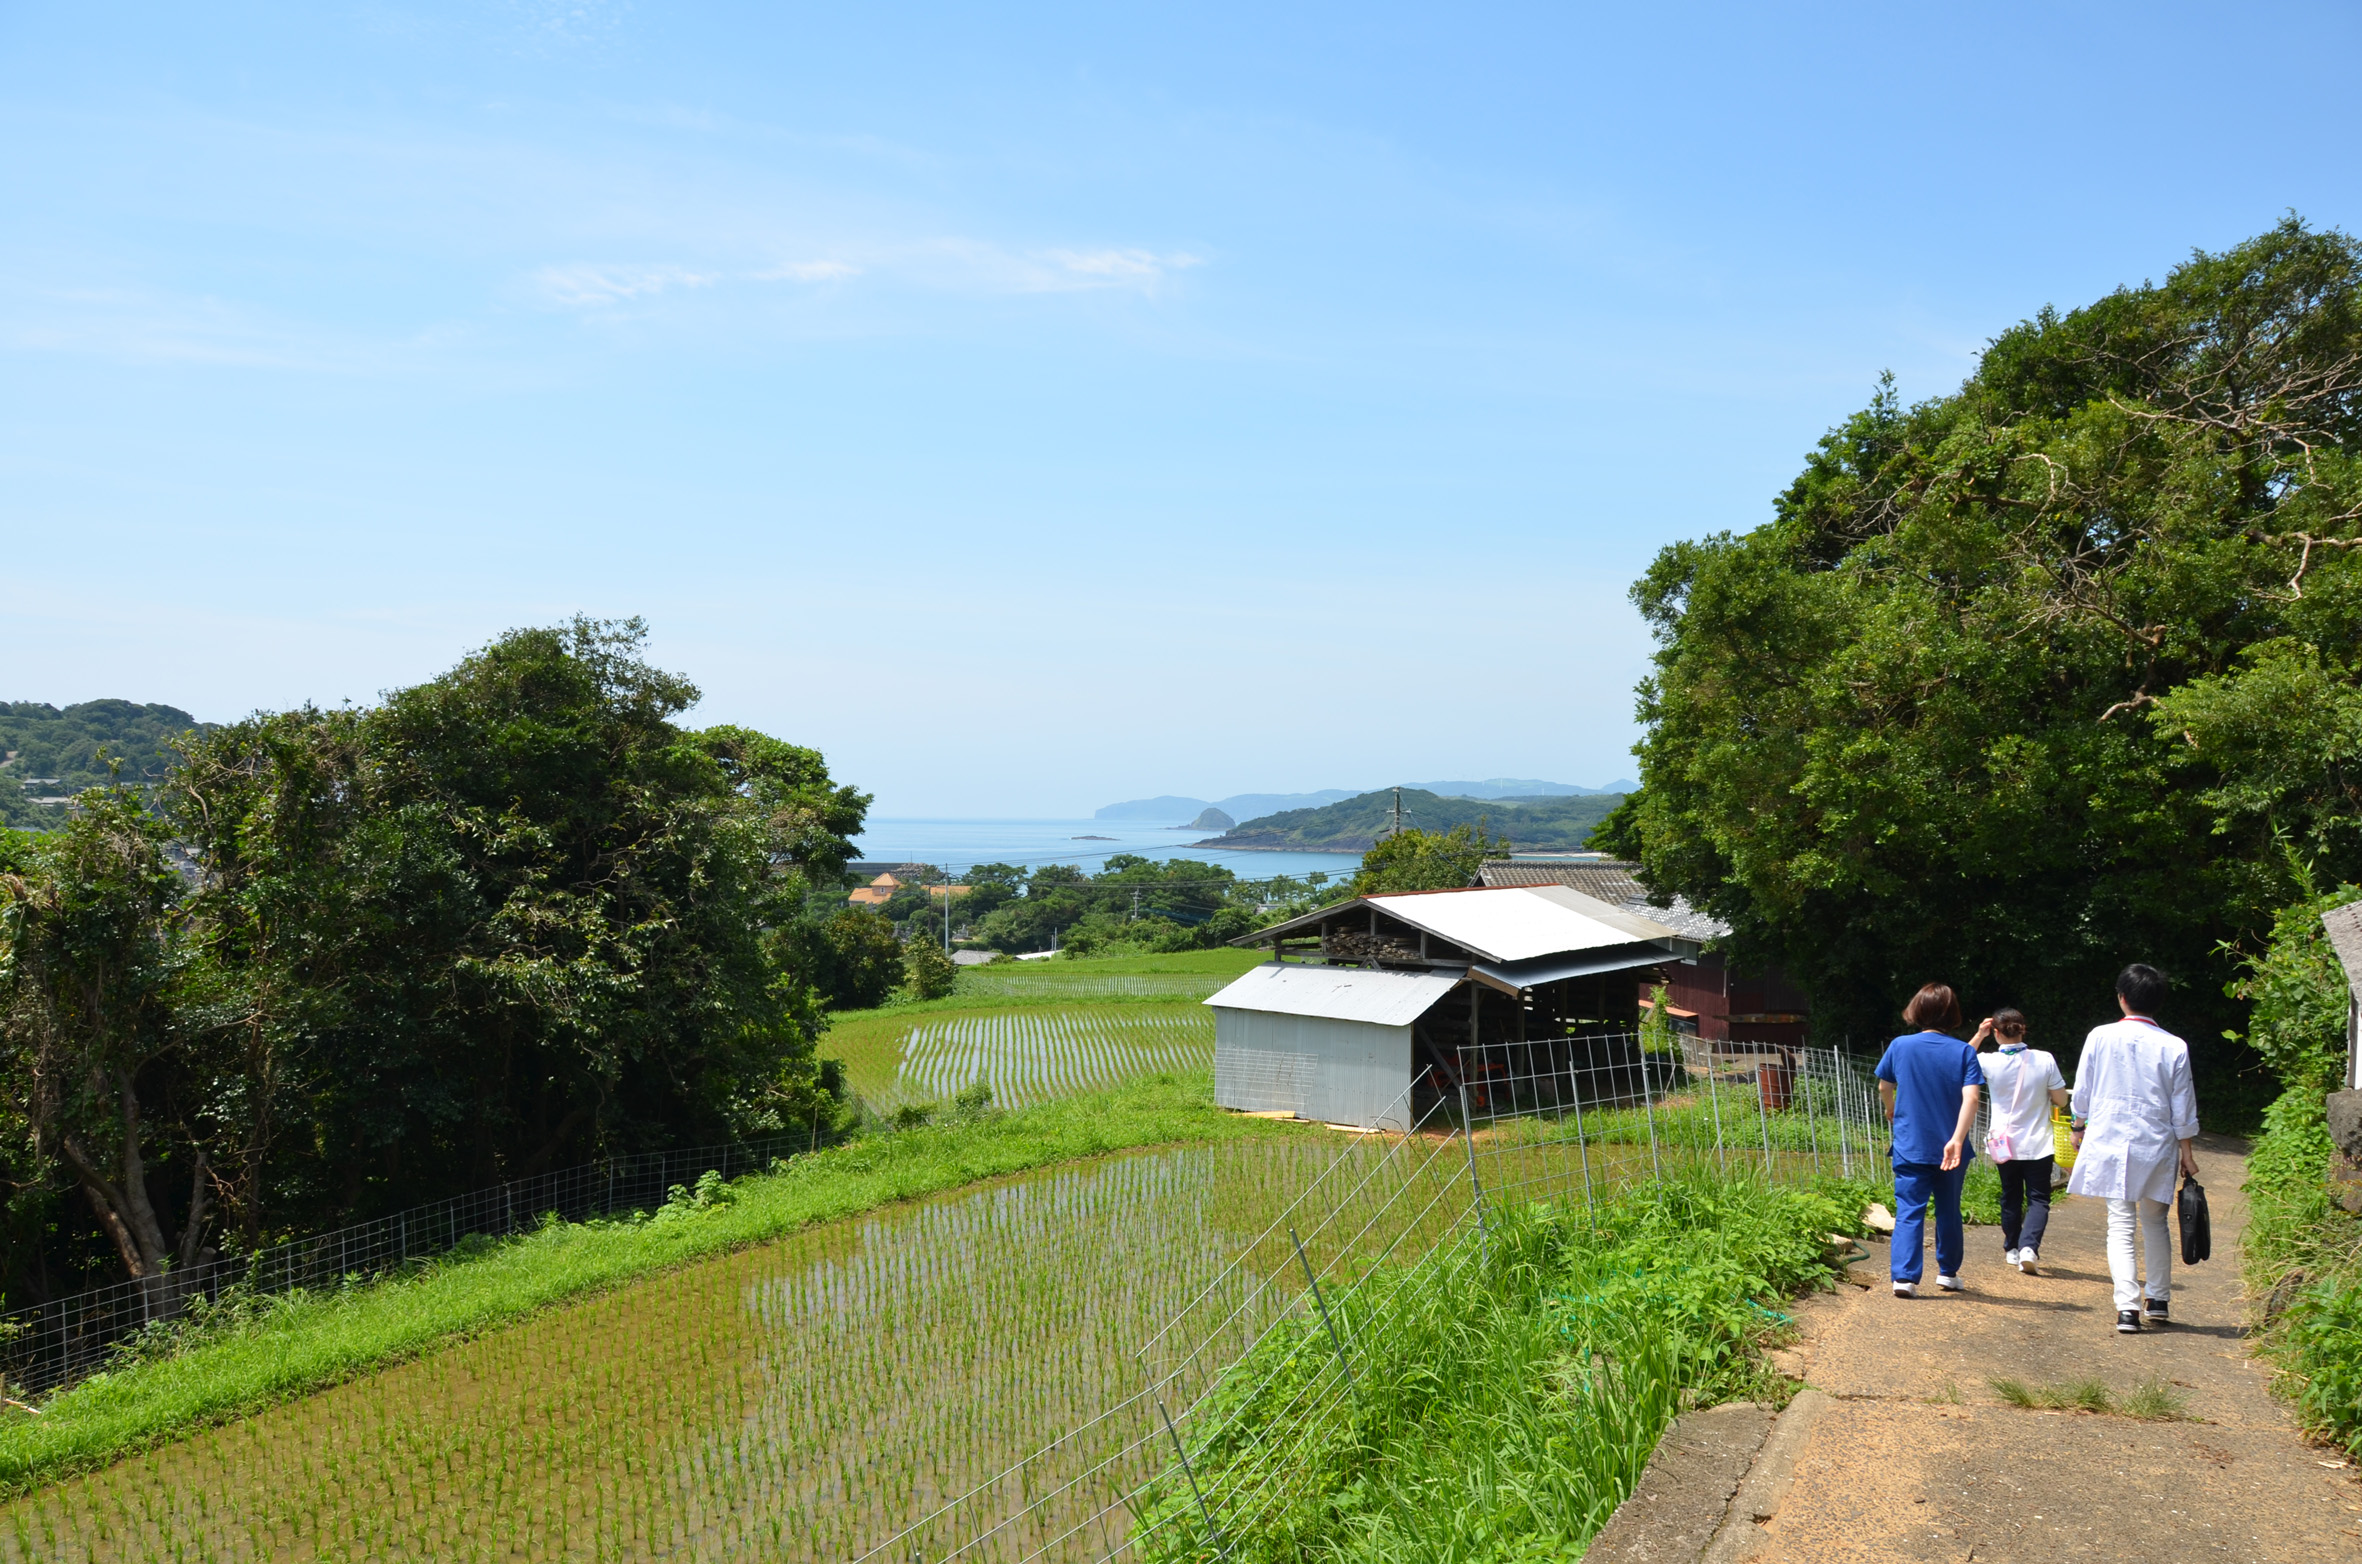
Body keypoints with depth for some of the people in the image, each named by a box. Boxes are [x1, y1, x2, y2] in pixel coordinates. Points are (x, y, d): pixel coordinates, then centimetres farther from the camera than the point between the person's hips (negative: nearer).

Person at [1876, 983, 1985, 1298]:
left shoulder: (1900, 1046, -3)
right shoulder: (1964, 1051, -6)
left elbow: (1884, 1087, 11)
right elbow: (1970, 1098, -18)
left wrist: (1891, 1111, 31)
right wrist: (1957, 1139, -23)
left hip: (1910, 1146, 0)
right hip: (1950, 1149, 1)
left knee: (1909, 1212, -2)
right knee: (1949, 1211, 18)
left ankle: (1904, 1275, -14)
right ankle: (1948, 1272, 29)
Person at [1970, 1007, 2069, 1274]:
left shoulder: (1988, 1062, -11)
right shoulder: (2044, 1060, -12)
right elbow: (2061, 1100, -5)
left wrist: (1978, 1036, 7)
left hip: (2004, 1143, 2)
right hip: (2038, 1144, -1)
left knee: (2011, 1197, 18)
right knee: (2038, 1198, 6)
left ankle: (2012, 1250, 28)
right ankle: (2029, 1247, -14)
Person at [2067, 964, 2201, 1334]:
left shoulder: (2100, 1037, -5)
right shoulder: (2174, 1047, -3)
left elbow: (2082, 1092, 3)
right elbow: (2183, 1108, 2)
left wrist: (2079, 1128, 19)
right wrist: (2187, 1151, 12)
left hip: (2109, 1142, -1)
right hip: (2156, 1147, 1)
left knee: (2120, 1224, -1)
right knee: (2155, 1222, 17)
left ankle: (2128, 1305, -12)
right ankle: (2158, 1299, 27)